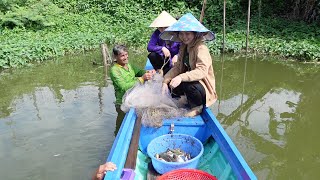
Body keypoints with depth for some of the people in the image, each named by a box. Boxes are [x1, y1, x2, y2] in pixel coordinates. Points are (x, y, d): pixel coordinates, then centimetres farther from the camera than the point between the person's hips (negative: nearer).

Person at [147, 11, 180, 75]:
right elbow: (149, 47, -18)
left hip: (174, 60, -2)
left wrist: (177, 56, -36)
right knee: (152, 55, -24)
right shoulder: (157, 33, -11)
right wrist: (162, 48, -32)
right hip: (164, 59, 2)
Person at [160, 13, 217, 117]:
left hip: (203, 86, -8)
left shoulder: (201, 48, -21)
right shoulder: (183, 47, 4)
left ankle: (197, 107, -7)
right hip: (190, 80, 8)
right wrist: (165, 81, -15)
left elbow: (202, 71, -34)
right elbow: (177, 67, 0)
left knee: (187, 84, -35)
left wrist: (181, 78, -46)